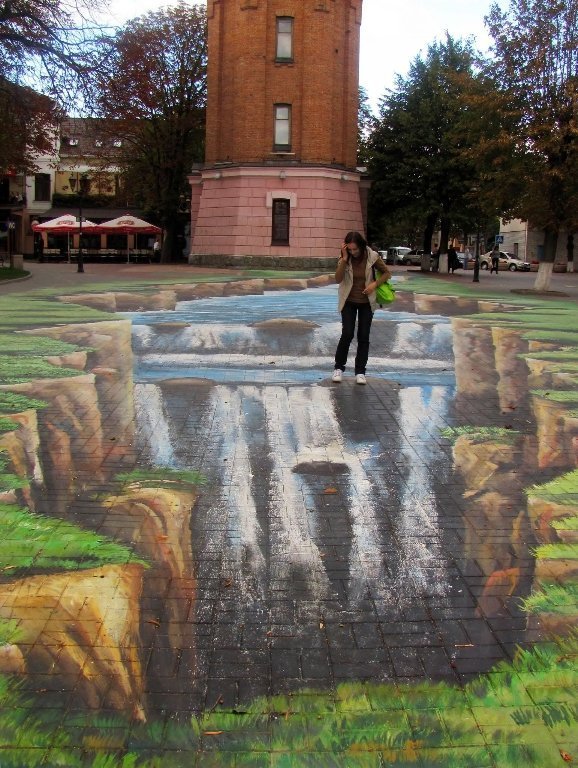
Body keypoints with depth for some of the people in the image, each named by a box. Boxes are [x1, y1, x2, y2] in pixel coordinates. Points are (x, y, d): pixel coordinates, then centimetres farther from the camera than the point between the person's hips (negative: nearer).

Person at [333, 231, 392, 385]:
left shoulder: (372, 257, -13)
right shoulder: (344, 258, -11)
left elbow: (387, 273, -1)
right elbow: (338, 279, -22)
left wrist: (375, 283, -18)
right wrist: (344, 259, -29)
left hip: (367, 302, 1)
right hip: (348, 301, 0)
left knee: (363, 337, 4)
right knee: (347, 334, -8)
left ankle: (360, 371, 13)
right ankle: (339, 368, 10)